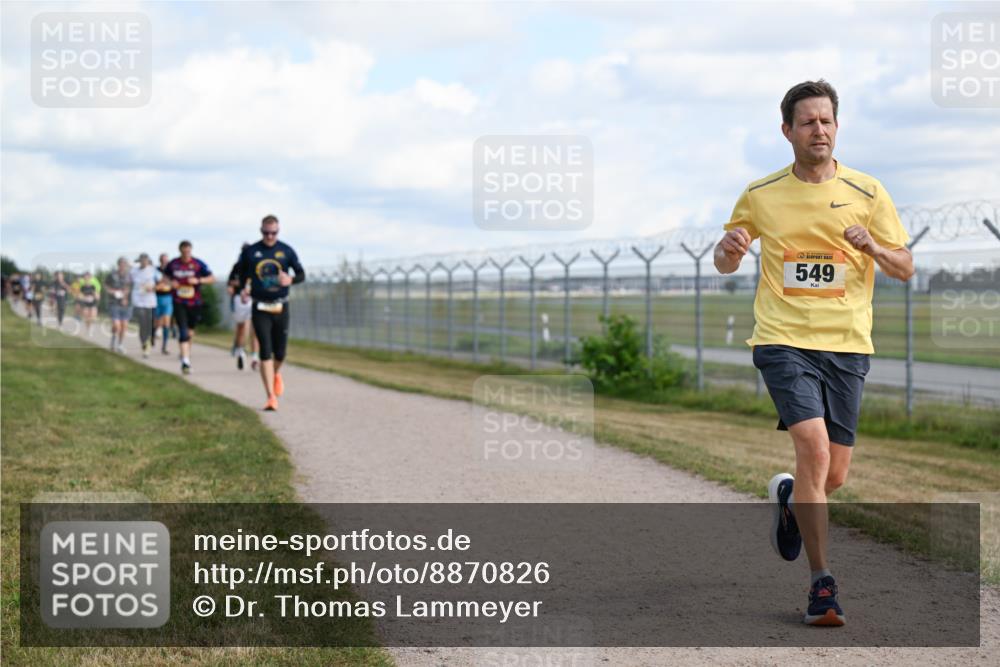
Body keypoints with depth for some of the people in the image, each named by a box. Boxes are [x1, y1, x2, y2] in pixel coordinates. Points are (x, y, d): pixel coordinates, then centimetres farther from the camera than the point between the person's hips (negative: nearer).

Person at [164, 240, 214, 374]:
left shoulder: (198, 264, -4)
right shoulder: (173, 264, 0)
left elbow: (212, 278, -4)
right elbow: (165, 276, 17)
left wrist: (198, 280, -20)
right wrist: (170, 283, -5)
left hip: (194, 303, 1)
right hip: (179, 303, -1)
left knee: (191, 330, 14)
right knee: (183, 331, -13)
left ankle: (187, 351, 42)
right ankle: (185, 360, -19)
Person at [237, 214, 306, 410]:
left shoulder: (286, 251, 1)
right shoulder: (250, 252, 0)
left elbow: (301, 274, 4)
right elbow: (242, 275, 15)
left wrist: (290, 280, -17)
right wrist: (244, 288, -4)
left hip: (281, 307, 1)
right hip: (260, 308, -1)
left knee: (280, 353, 6)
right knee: (265, 352, -9)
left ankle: (276, 375, 41)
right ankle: (271, 397, -8)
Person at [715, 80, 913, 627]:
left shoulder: (866, 192, 4)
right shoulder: (760, 195, 5)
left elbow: (904, 269, 6)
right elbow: (725, 264, 16)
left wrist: (874, 247, -15)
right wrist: (729, 249, -8)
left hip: (847, 345, 2)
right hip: (784, 341, -2)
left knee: (834, 475, 5)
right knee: (813, 449, -20)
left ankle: (789, 498, 43)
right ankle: (821, 583, -10)